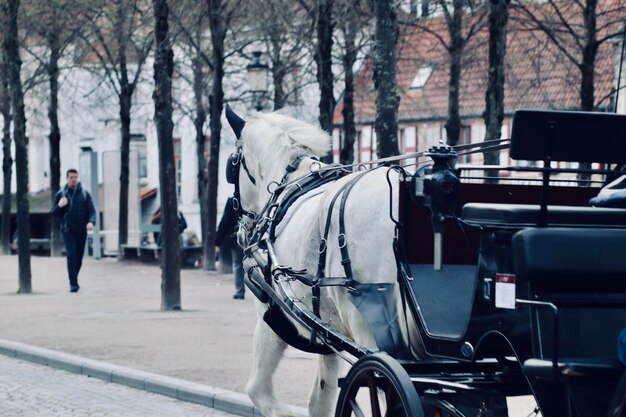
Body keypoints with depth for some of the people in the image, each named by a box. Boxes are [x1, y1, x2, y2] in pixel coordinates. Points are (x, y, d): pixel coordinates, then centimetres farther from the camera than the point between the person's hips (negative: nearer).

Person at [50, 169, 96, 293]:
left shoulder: (84, 194, 7)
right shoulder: (61, 194, 5)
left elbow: (91, 211, 2)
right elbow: (53, 212, 7)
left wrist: (91, 222, -18)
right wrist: (59, 206, -15)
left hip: (81, 231, 2)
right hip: (68, 230, -2)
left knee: (79, 258, 8)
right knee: (71, 255, -15)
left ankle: (74, 280, 28)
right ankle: (73, 283, -17)